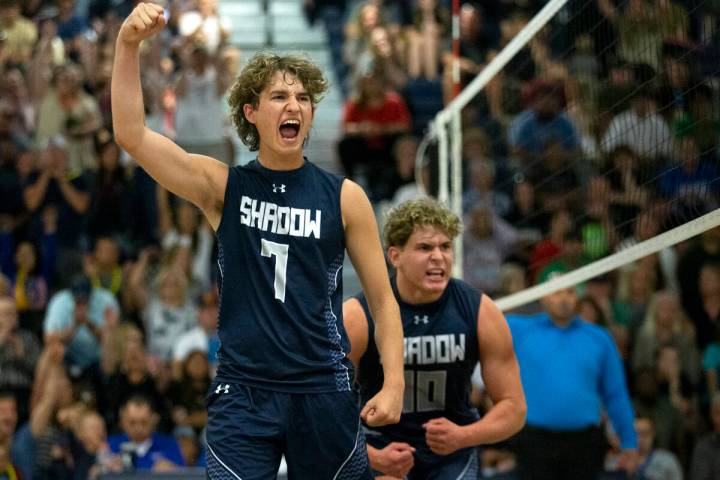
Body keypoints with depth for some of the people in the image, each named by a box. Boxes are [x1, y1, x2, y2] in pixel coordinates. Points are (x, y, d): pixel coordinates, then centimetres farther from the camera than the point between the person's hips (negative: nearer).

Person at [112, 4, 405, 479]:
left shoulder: (344, 197, 3)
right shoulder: (222, 186, 3)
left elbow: (382, 298, 5)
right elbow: (131, 135, -8)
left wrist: (394, 384, -8)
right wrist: (128, 46, -18)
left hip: (323, 391, 1)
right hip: (242, 392, -1)